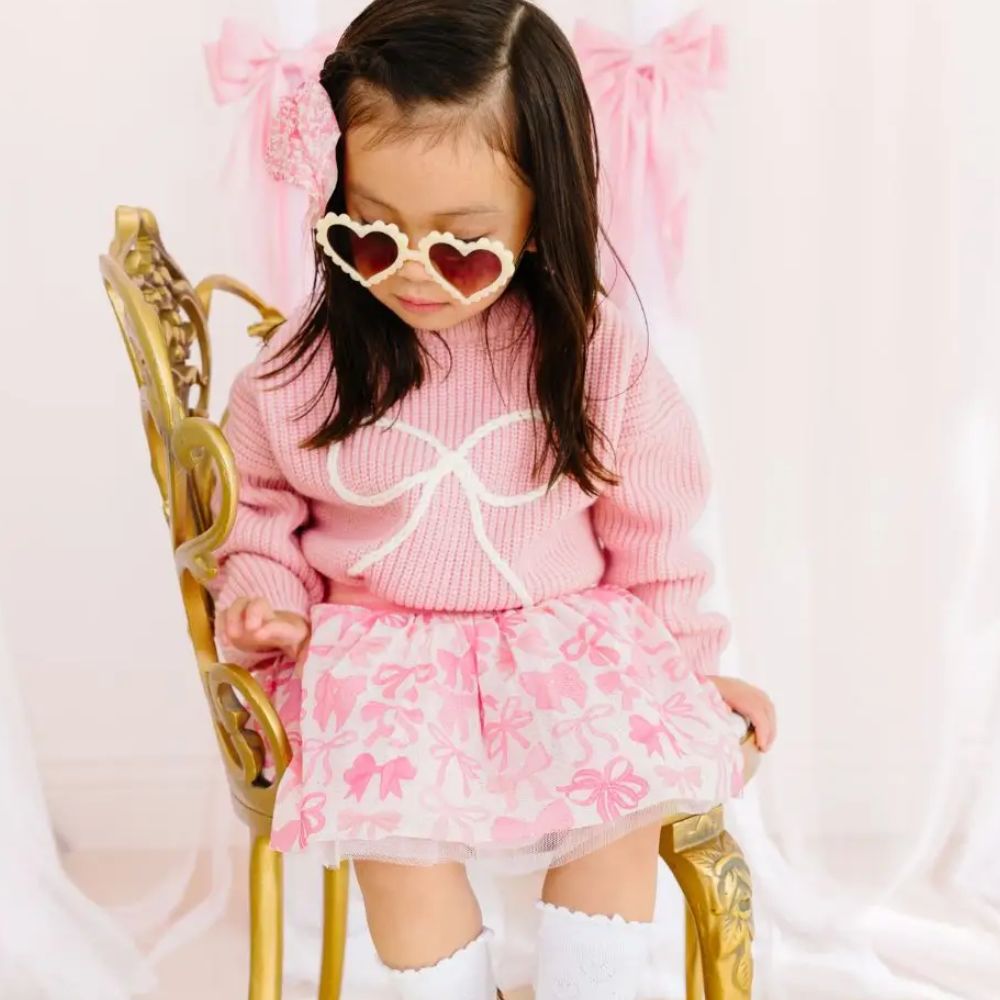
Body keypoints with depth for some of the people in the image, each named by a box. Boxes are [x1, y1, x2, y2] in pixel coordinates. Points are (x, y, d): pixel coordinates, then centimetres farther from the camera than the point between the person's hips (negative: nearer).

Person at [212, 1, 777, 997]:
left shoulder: (600, 358, -7)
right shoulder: (300, 367, -7)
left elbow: (651, 533, 5)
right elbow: (263, 509, 9)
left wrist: (689, 663, 12)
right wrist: (265, 599, -9)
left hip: (571, 641, 1)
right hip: (379, 653, 0)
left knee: (630, 802, -21)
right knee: (396, 835, -26)